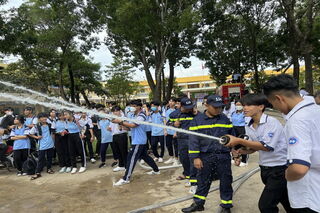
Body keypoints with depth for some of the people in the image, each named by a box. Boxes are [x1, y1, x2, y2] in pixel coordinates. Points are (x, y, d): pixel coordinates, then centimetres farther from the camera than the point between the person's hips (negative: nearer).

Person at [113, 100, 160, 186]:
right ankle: (156, 170, 32)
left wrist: (120, 122, -26)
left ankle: (126, 179, -5)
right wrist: (121, 123, -8)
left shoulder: (141, 116, -15)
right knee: (145, 156, 18)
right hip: (137, 140, 10)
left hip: (139, 141, -10)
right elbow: (130, 127, 9)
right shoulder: (134, 116, 13)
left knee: (131, 158, -9)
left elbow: (133, 125, -25)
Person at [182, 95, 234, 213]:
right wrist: (195, 157, -10)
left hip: (224, 156, 1)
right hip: (205, 157, -1)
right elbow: (193, 140, -6)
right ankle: (198, 203, 31)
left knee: (226, 182, 11)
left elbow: (232, 136, 12)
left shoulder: (225, 119, 4)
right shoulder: (197, 120, -3)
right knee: (203, 181, 13)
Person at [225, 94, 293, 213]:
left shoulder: (272, 122, -20)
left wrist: (239, 141, -31)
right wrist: (240, 151, -11)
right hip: (265, 169, 7)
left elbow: (266, 146, -29)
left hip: (280, 168, -7)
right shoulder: (249, 127, 2)